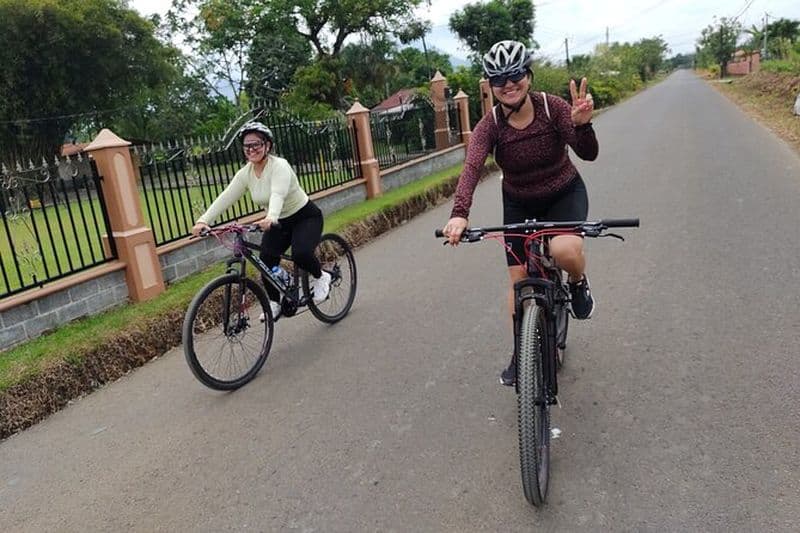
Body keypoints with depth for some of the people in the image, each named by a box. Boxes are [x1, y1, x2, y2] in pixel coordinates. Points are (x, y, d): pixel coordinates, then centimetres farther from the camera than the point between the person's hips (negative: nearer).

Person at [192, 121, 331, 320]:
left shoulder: (279, 165, -25)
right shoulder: (245, 173, -6)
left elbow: (278, 194, -43)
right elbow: (225, 197, -15)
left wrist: (270, 218, -62)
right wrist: (203, 221, -28)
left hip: (306, 217, -6)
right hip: (279, 222, 6)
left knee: (300, 253, -30)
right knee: (266, 261, -10)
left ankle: (320, 277, 2)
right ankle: (274, 303, 12)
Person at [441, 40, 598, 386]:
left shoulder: (553, 107, -20)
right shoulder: (490, 125, -19)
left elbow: (589, 154, -28)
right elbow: (472, 167, -36)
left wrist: (581, 125, -51)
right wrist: (459, 213, -54)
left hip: (564, 194, -2)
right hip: (519, 204, 2)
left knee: (565, 249, -33)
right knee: (518, 278, 1)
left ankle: (578, 283, 5)